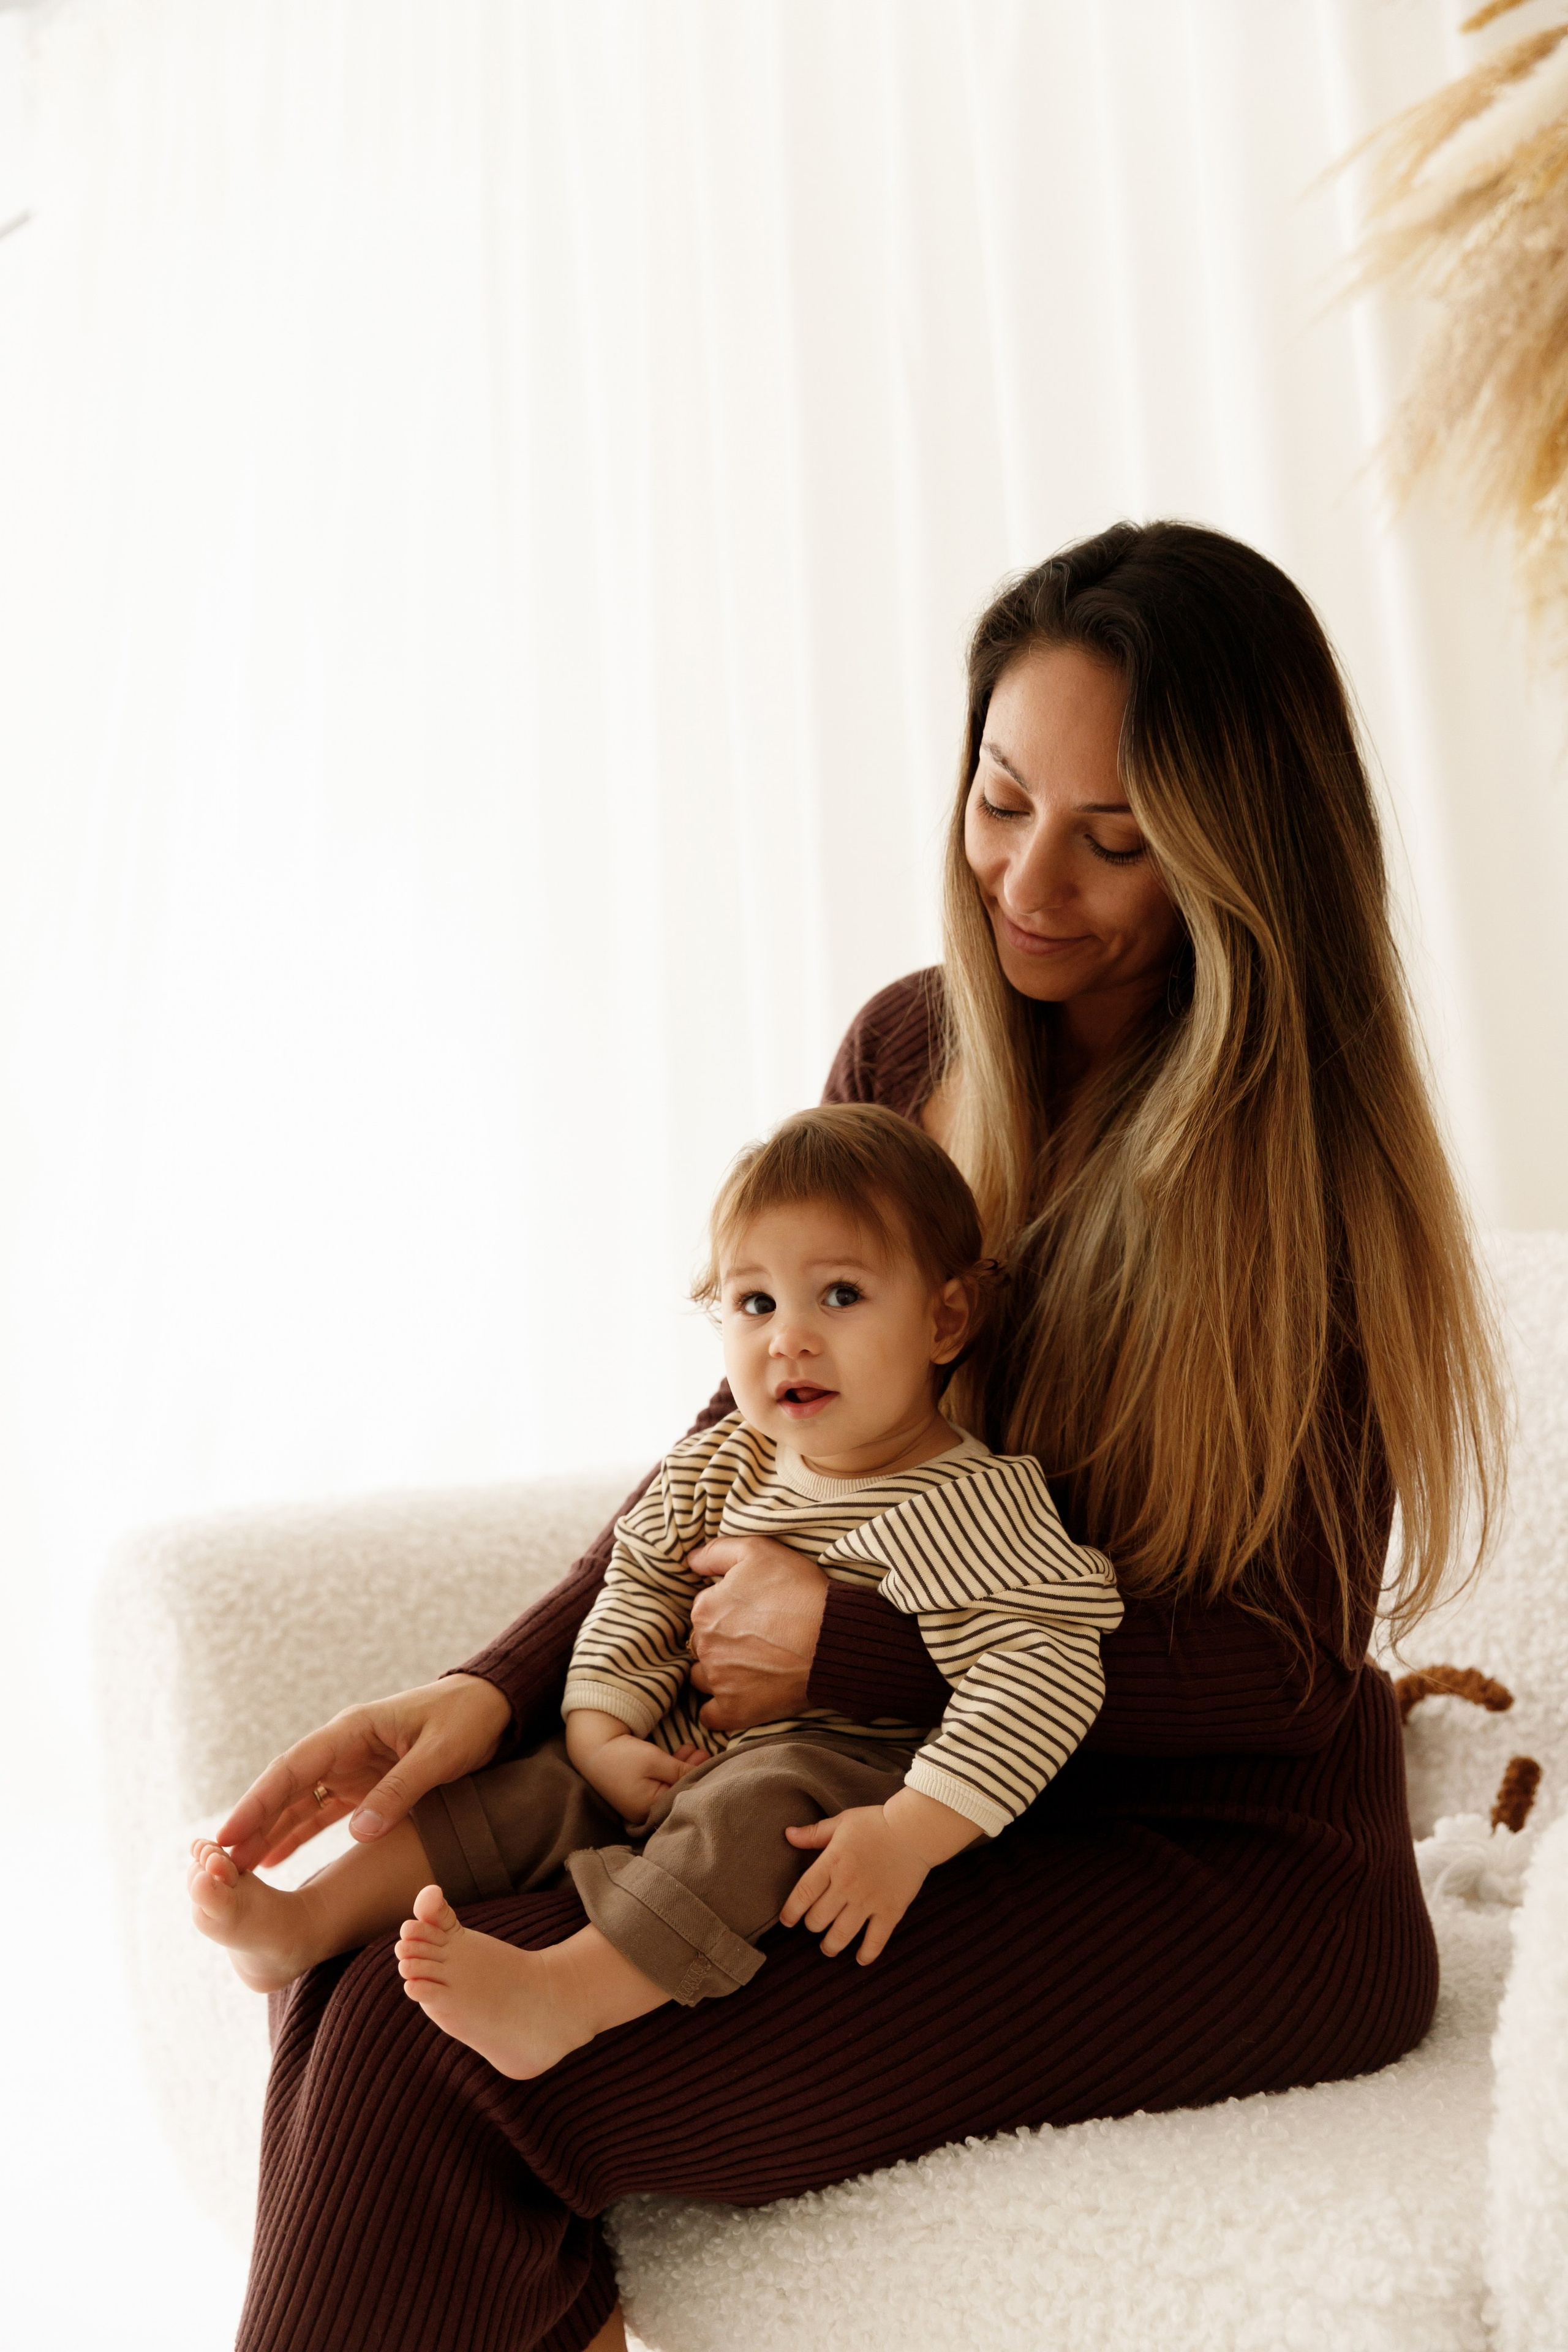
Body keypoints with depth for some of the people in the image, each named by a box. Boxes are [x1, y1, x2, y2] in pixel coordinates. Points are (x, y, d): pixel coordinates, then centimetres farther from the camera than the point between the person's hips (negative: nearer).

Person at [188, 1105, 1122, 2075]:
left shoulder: (972, 1502, -17)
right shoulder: (717, 1469, 4)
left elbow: (1043, 1671, -24)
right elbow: (640, 1595, 11)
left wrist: (909, 1836, -32)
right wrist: (601, 1736, -6)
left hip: (841, 1774, -6)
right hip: (678, 1755, 7)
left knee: (750, 1811, -34)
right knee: (535, 1786, -6)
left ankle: (557, 1998, -44)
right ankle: (308, 1923, -3)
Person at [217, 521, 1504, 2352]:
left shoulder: (1306, 1159, -13)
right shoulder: (908, 1051, 3)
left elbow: (1290, 1664, -13)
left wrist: (856, 1650, -19)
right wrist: (505, 1687, -7)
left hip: (1221, 1871, -5)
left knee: (439, 2055, -19)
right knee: (366, 1936, -10)